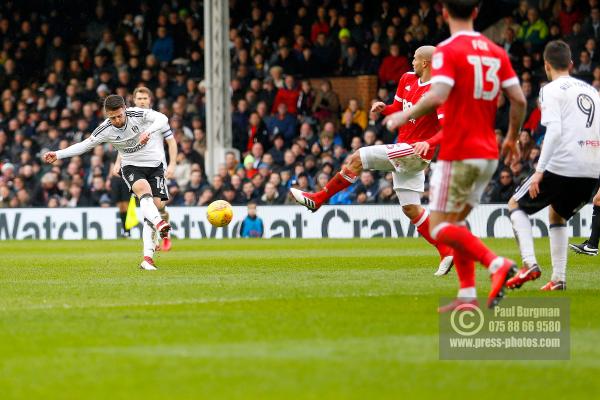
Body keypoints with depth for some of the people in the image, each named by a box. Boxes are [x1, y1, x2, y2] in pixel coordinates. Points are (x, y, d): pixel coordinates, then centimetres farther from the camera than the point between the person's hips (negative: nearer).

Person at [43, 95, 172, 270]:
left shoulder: (138, 114, -17)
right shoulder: (105, 130, -12)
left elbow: (162, 119, -30)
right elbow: (84, 145, -2)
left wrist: (148, 131, -49)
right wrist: (57, 155, -9)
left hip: (154, 165, 0)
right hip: (131, 166, 0)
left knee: (155, 205, -11)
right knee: (143, 189, -34)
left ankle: (147, 257, -12)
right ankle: (159, 223, -57)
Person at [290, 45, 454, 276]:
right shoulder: (408, 80, 10)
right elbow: (398, 109, 22)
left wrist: (428, 143, -33)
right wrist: (383, 108, 2)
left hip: (414, 151, -9)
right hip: (404, 151, 9)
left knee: (356, 159, -9)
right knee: (411, 209, 9)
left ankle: (317, 199, 1)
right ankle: (446, 252, 9)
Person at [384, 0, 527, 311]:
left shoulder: (448, 51, -10)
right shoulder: (496, 52, 9)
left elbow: (437, 96, -24)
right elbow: (519, 100, 6)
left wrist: (404, 116, -8)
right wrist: (511, 138, 21)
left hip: (458, 154, -7)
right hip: (488, 154, 7)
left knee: (441, 229, -2)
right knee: (456, 223, 16)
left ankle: (497, 264, -20)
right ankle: (467, 295, 7)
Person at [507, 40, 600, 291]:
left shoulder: (551, 90, -1)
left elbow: (554, 130, -15)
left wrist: (539, 171, -16)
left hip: (562, 166, -6)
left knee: (516, 205, 14)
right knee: (557, 214, 29)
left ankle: (529, 264, -5)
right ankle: (559, 278, 18)